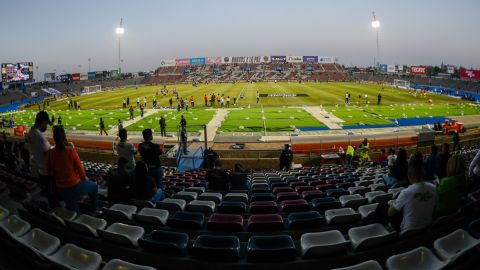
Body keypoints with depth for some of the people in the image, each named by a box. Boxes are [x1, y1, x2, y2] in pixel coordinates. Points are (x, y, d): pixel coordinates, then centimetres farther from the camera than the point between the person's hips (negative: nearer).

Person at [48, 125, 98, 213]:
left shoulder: (51, 152, -8)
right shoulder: (70, 150, -19)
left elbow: (51, 172, 0)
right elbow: (79, 166, -11)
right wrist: (84, 177, 7)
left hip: (60, 188, 4)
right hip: (74, 185, -4)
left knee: (72, 210, 22)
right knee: (94, 186, 25)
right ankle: (93, 211, 33)